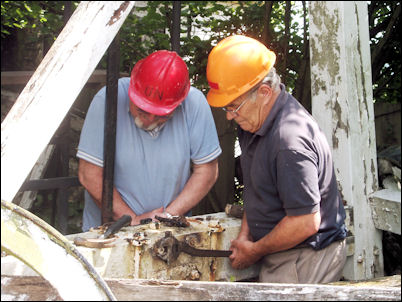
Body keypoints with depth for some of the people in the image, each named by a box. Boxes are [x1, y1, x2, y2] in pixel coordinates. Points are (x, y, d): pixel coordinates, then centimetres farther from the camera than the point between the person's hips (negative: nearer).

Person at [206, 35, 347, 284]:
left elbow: (306, 223, -27)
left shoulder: (290, 140, -28)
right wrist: (245, 234, 6)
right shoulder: (255, 120, 3)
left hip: (306, 263, -9)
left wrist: (255, 250, -13)